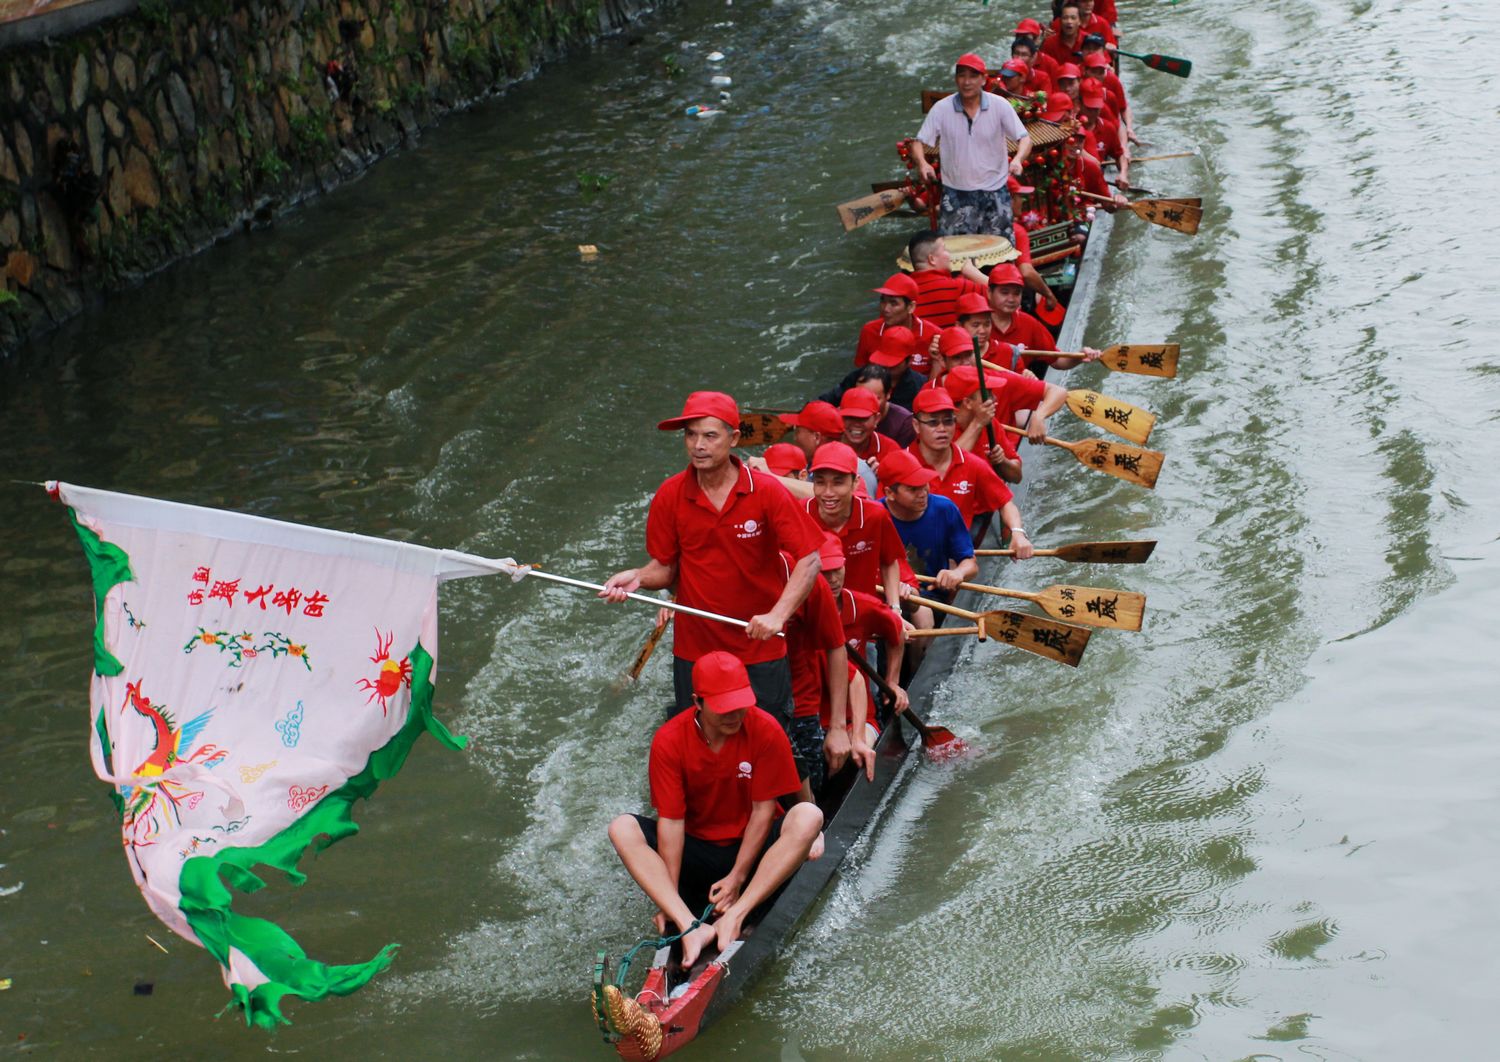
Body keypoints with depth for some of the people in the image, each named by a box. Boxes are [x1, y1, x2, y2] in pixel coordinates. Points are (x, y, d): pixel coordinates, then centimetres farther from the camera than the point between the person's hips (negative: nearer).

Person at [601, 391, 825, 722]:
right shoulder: (669, 496, -4)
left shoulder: (767, 491, -11)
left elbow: (809, 558, -13)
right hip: (693, 654, 2)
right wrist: (639, 577, -17)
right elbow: (666, 567, 5)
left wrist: (777, 615, -25)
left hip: (761, 652, -2)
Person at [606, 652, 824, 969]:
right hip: (695, 851, 1)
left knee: (808, 817, -30)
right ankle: (691, 927, -39)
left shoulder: (766, 731, -15)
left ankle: (734, 917, -38)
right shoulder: (669, 740, -15)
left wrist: (738, 877, -16)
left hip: (751, 848, -1)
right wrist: (671, 898, -21)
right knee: (622, 829, -24)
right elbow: (671, 820, -17)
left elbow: (763, 809, -12)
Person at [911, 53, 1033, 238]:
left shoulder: (1000, 105, -6)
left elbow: (1024, 139, -7)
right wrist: (922, 163, -25)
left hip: (994, 193, 0)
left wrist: (1018, 159, -29)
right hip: (955, 195, 0)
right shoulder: (941, 108, -5)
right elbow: (919, 142, -2)